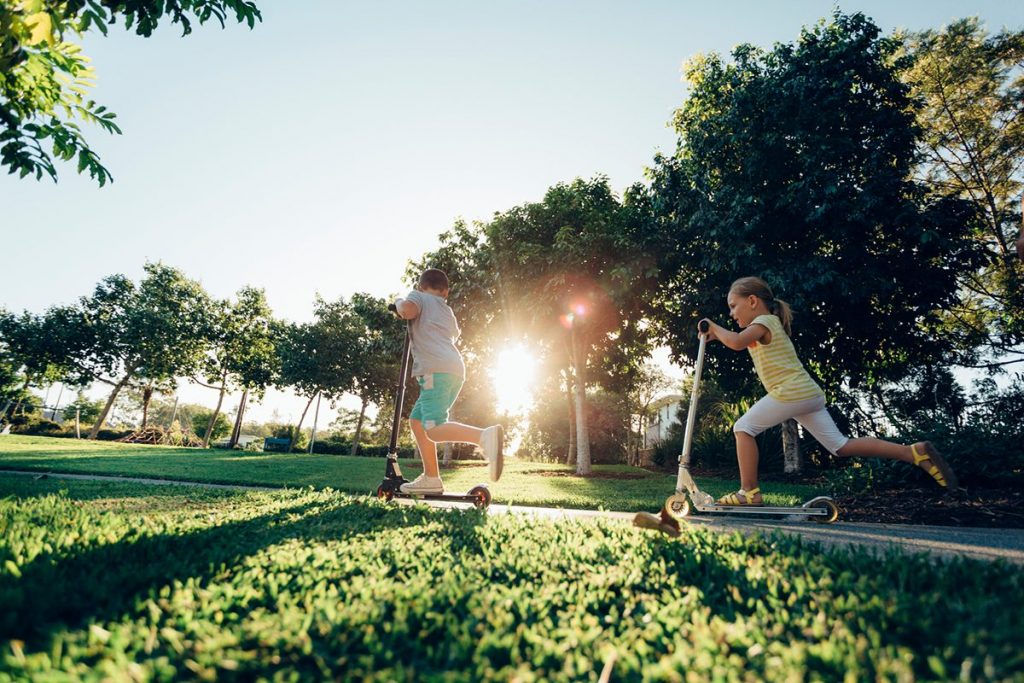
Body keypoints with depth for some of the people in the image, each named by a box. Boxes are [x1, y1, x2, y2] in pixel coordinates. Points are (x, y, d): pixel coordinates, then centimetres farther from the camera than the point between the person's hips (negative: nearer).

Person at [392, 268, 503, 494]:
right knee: (417, 420, 15)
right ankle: (431, 478, 10)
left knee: (434, 429, -18)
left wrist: (398, 303, 10)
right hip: (455, 371, 8)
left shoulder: (418, 296, 13)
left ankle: (485, 436, -39)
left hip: (436, 370, -8)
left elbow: (408, 310, -12)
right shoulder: (448, 312, 33)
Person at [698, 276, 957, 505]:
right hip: (808, 393, 10)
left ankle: (749, 492, -5)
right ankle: (915, 452, 7)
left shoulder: (764, 321, -6)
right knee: (842, 446, 10)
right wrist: (718, 333, 18)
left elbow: (736, 343, -23)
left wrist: (714, 327, -9)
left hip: (792, 392, -10)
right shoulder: (771, 323, 24)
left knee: (743, 428, -4)